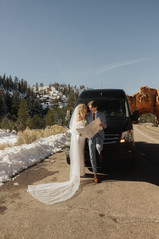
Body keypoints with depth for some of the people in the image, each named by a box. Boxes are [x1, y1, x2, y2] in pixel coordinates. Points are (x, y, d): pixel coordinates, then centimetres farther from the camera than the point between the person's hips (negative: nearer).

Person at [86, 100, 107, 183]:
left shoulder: (101, 114, 7)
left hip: (99, 134, -1)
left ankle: (100, 152, 6)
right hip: (91, 135, 2)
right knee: (92, 156, -2)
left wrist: (102, 124, -16)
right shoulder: (88, 116, 10)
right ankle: (95, 174, 11)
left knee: (98, 147, -34)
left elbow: (105, 126, 7)